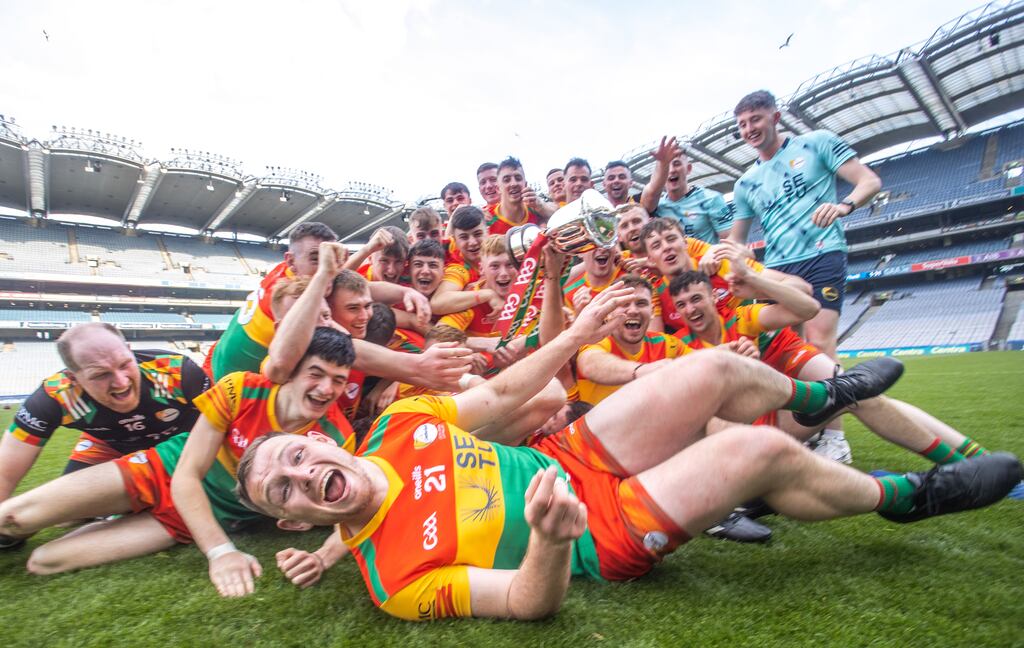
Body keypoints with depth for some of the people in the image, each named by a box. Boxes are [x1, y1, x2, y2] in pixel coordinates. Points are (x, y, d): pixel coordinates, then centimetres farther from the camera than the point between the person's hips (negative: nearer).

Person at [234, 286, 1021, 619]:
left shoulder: (399, 421, -4)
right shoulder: (397, 576, -20)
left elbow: (496, 395, 4)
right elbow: (529, 601, -22)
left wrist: (575, 336, 0)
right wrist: (551, 539, -44)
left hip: (570, 459, 6)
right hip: (598, 536, -6)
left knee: (716, 369, -3)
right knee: (764, 451, -15)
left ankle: (816, 395, 32)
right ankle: (906, 495, 18)